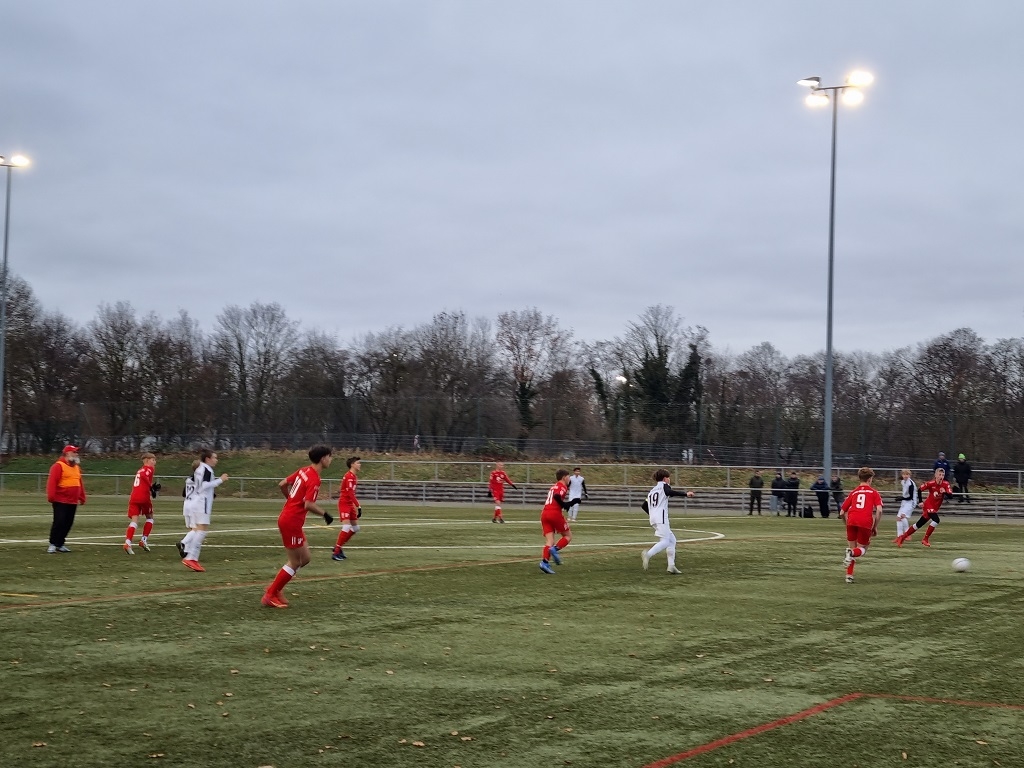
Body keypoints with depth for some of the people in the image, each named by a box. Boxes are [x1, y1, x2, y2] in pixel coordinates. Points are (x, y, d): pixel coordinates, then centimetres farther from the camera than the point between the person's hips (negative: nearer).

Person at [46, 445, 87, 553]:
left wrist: (82, 497, 20)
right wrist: (51, 496, -23)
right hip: (60, 501, -8)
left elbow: (80, 483, 22)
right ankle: (52, 544, -1)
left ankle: (60, 544, 18)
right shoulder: (59, 466, -10)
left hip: (73, 502, 8)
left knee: (68, 523, 9)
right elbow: (52, 481, -17)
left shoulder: (77, 467, 17)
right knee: (59, 522, -9)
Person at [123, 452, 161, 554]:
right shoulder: (149, 469, 4)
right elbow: (144, 476, -17)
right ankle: (144, 539, 10)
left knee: (134, 520, -4)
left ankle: (128, 542, -22)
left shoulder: (139, 471, 27)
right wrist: (151, 487, -10)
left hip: (133, 497, 5)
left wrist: (152, 487, 15)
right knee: (149, 517, 17)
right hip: (144, 497, -5)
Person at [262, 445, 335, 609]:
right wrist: (325, 514, -12)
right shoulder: (314, 479, -19)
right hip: (292, 522, -10)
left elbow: (282, 484, 16)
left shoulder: (303, 471, 9)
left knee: (304, 559, 14)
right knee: (295, 562, 0)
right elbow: (308, 505, -26)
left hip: (288, 517, 10)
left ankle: (274, 588, 20)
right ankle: (270, 595, 9)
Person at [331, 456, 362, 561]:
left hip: (350, 504, 10)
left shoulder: (353, 476, 13)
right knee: (347, 527, -19)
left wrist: (355, 506, 14)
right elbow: (350, 493, -23)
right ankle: (336, 552, -13)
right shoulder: (349, 476, -17)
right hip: (344, 504, -10)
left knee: (355, 528, 13)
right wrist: (358, 506, -23)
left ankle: (338, 547, 21)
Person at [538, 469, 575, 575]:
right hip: (555, 513, -7)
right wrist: (565, 506, -7)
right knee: (568, 536, 8)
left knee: (549, 541, 1)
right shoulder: (562, 486, 1)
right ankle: (555, 549, -17)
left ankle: (545, 562, -17)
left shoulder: (553, 487, 26)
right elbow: (557, 496, -18)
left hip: (544, 513, 7)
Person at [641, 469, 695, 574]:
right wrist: (686, 493, -21)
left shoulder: (651, 491, 26)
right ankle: (648, 554, -35)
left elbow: (643, 506, 23)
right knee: (665, 542, -14)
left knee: (672, 540, 13)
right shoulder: (663, 485, 5)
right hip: (661, 518, -8)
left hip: (653, 519, 8)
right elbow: (670, 492, -19)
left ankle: (671, 565, 4)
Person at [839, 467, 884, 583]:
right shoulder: (873, 492, 16)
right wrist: (875, 527, 8)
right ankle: (852, 553, -20)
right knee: (862, 549, 15)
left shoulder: (853, 492, 23)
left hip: (852, 520, 2)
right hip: (866, 522, -2)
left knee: (852, 547, 20)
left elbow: (842, 513, 23)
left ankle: (849, 576, 10)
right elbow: (879, 510, -1)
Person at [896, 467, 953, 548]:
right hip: (928, 505, -5)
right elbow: (920, 490, -6)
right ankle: (925, 539, -14)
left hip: (935, 508, 5)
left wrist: (945, 492, -35)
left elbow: (951, 495, -15)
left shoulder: (945, 484, -7)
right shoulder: (931, 483, -15)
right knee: (936, 520, -26)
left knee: (919, 524, 10)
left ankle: (903, 537, 23)